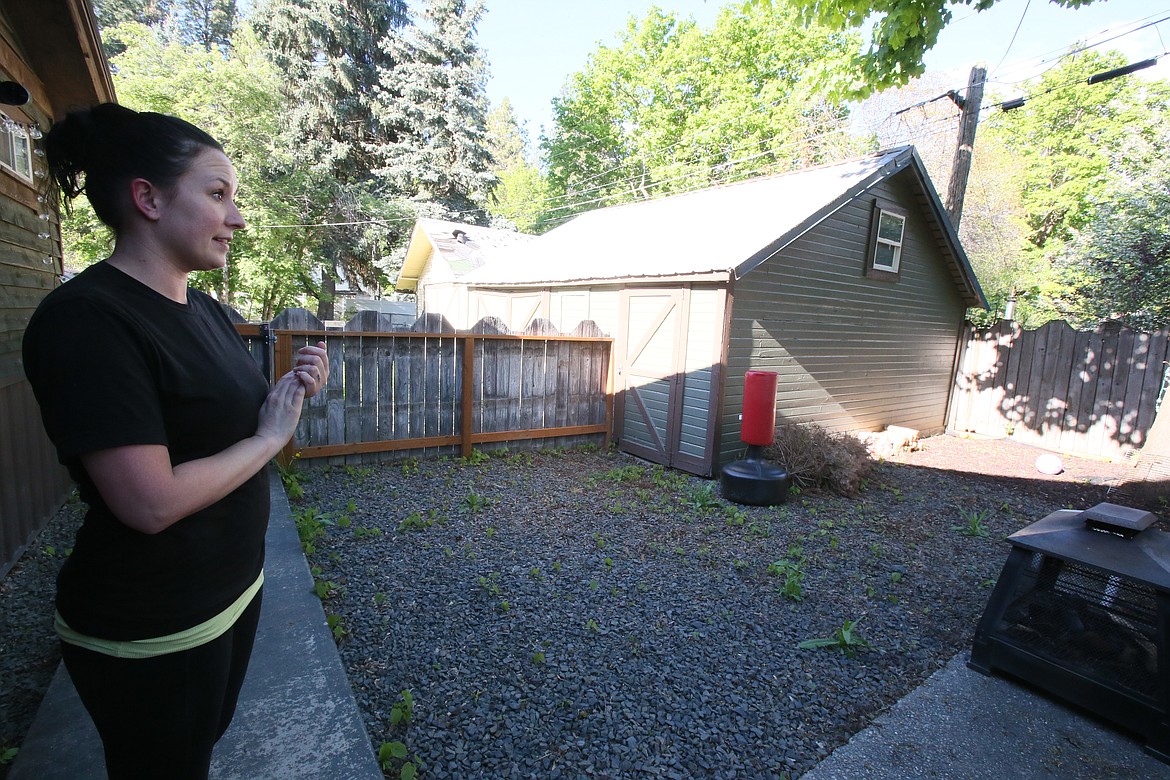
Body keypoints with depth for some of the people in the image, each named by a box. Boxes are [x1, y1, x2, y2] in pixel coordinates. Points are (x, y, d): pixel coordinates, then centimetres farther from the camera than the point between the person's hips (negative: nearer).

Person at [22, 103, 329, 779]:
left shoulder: (207, 310, 3)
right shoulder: (86, 317, -23)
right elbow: (151, 502, -29)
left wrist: (293, 392, -7)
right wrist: (271, 436, -17)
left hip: (236, 585, 7)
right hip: (150, 630, -7)